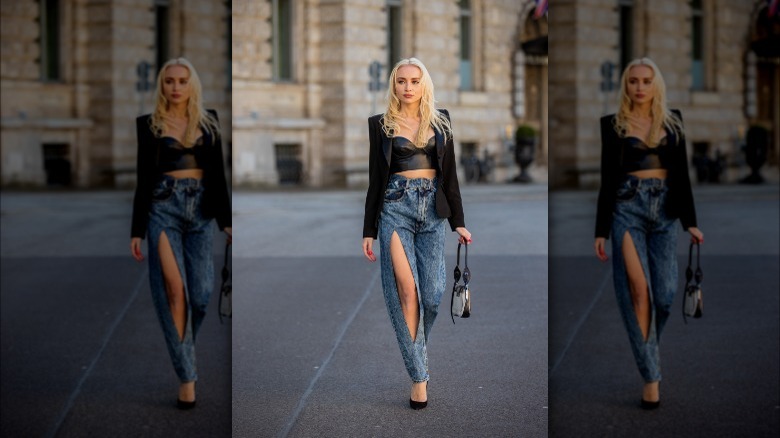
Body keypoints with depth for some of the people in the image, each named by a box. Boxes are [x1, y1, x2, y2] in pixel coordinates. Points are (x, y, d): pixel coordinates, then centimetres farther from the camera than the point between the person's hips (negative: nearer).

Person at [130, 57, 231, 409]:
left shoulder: (208, 122, 10)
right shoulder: (150, 124, 4)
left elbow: (218, 174, 11)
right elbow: (143, 178, 4)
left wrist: (226, 219, 4)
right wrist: (136, 230, 1)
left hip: (201, 209, 2)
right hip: (164, 208, -2)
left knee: (201, 291, -4)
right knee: (174, 289, -10)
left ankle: (182, 352, 25)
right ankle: (186, 375, -8)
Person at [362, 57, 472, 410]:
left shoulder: (440, 122, 11)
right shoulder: (381, 124, 6)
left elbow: (449, 173, 12)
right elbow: (375, 178, 7)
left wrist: (458, 221, 7)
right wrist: (369, 230, 5)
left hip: (432, 208, 2)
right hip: (396, 207, -2)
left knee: (432, 291, -5)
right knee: (406, 288, -10)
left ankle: (416, 349, 21)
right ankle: (418, 375, -8)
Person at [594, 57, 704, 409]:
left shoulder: (673, 122, 10)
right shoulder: (614, 125, 5)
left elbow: (682, 173, 10)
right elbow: (607, 178, 5)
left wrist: (690, 221, 3)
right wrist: (601, 230, 2)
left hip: (665, 209, 2)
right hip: (628, 208, -2)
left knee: (665, 292, -4)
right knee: (638, 289, -10)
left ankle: (647, 347, 27)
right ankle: (651, 376, -8)